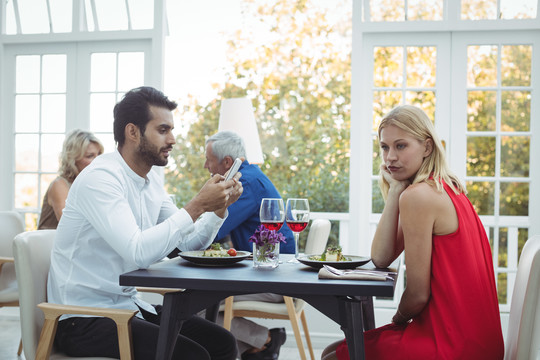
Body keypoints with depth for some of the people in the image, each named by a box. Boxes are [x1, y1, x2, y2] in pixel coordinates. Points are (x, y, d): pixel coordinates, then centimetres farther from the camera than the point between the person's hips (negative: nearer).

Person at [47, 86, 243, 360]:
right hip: (82, 319, -8)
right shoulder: (100, 178, -19)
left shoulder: (153, 181, 8)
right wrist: (197, 205, -27)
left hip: (127, 305, 8)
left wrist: (219, 208, -5)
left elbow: (190, 243, 12)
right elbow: (138, 252, -31)